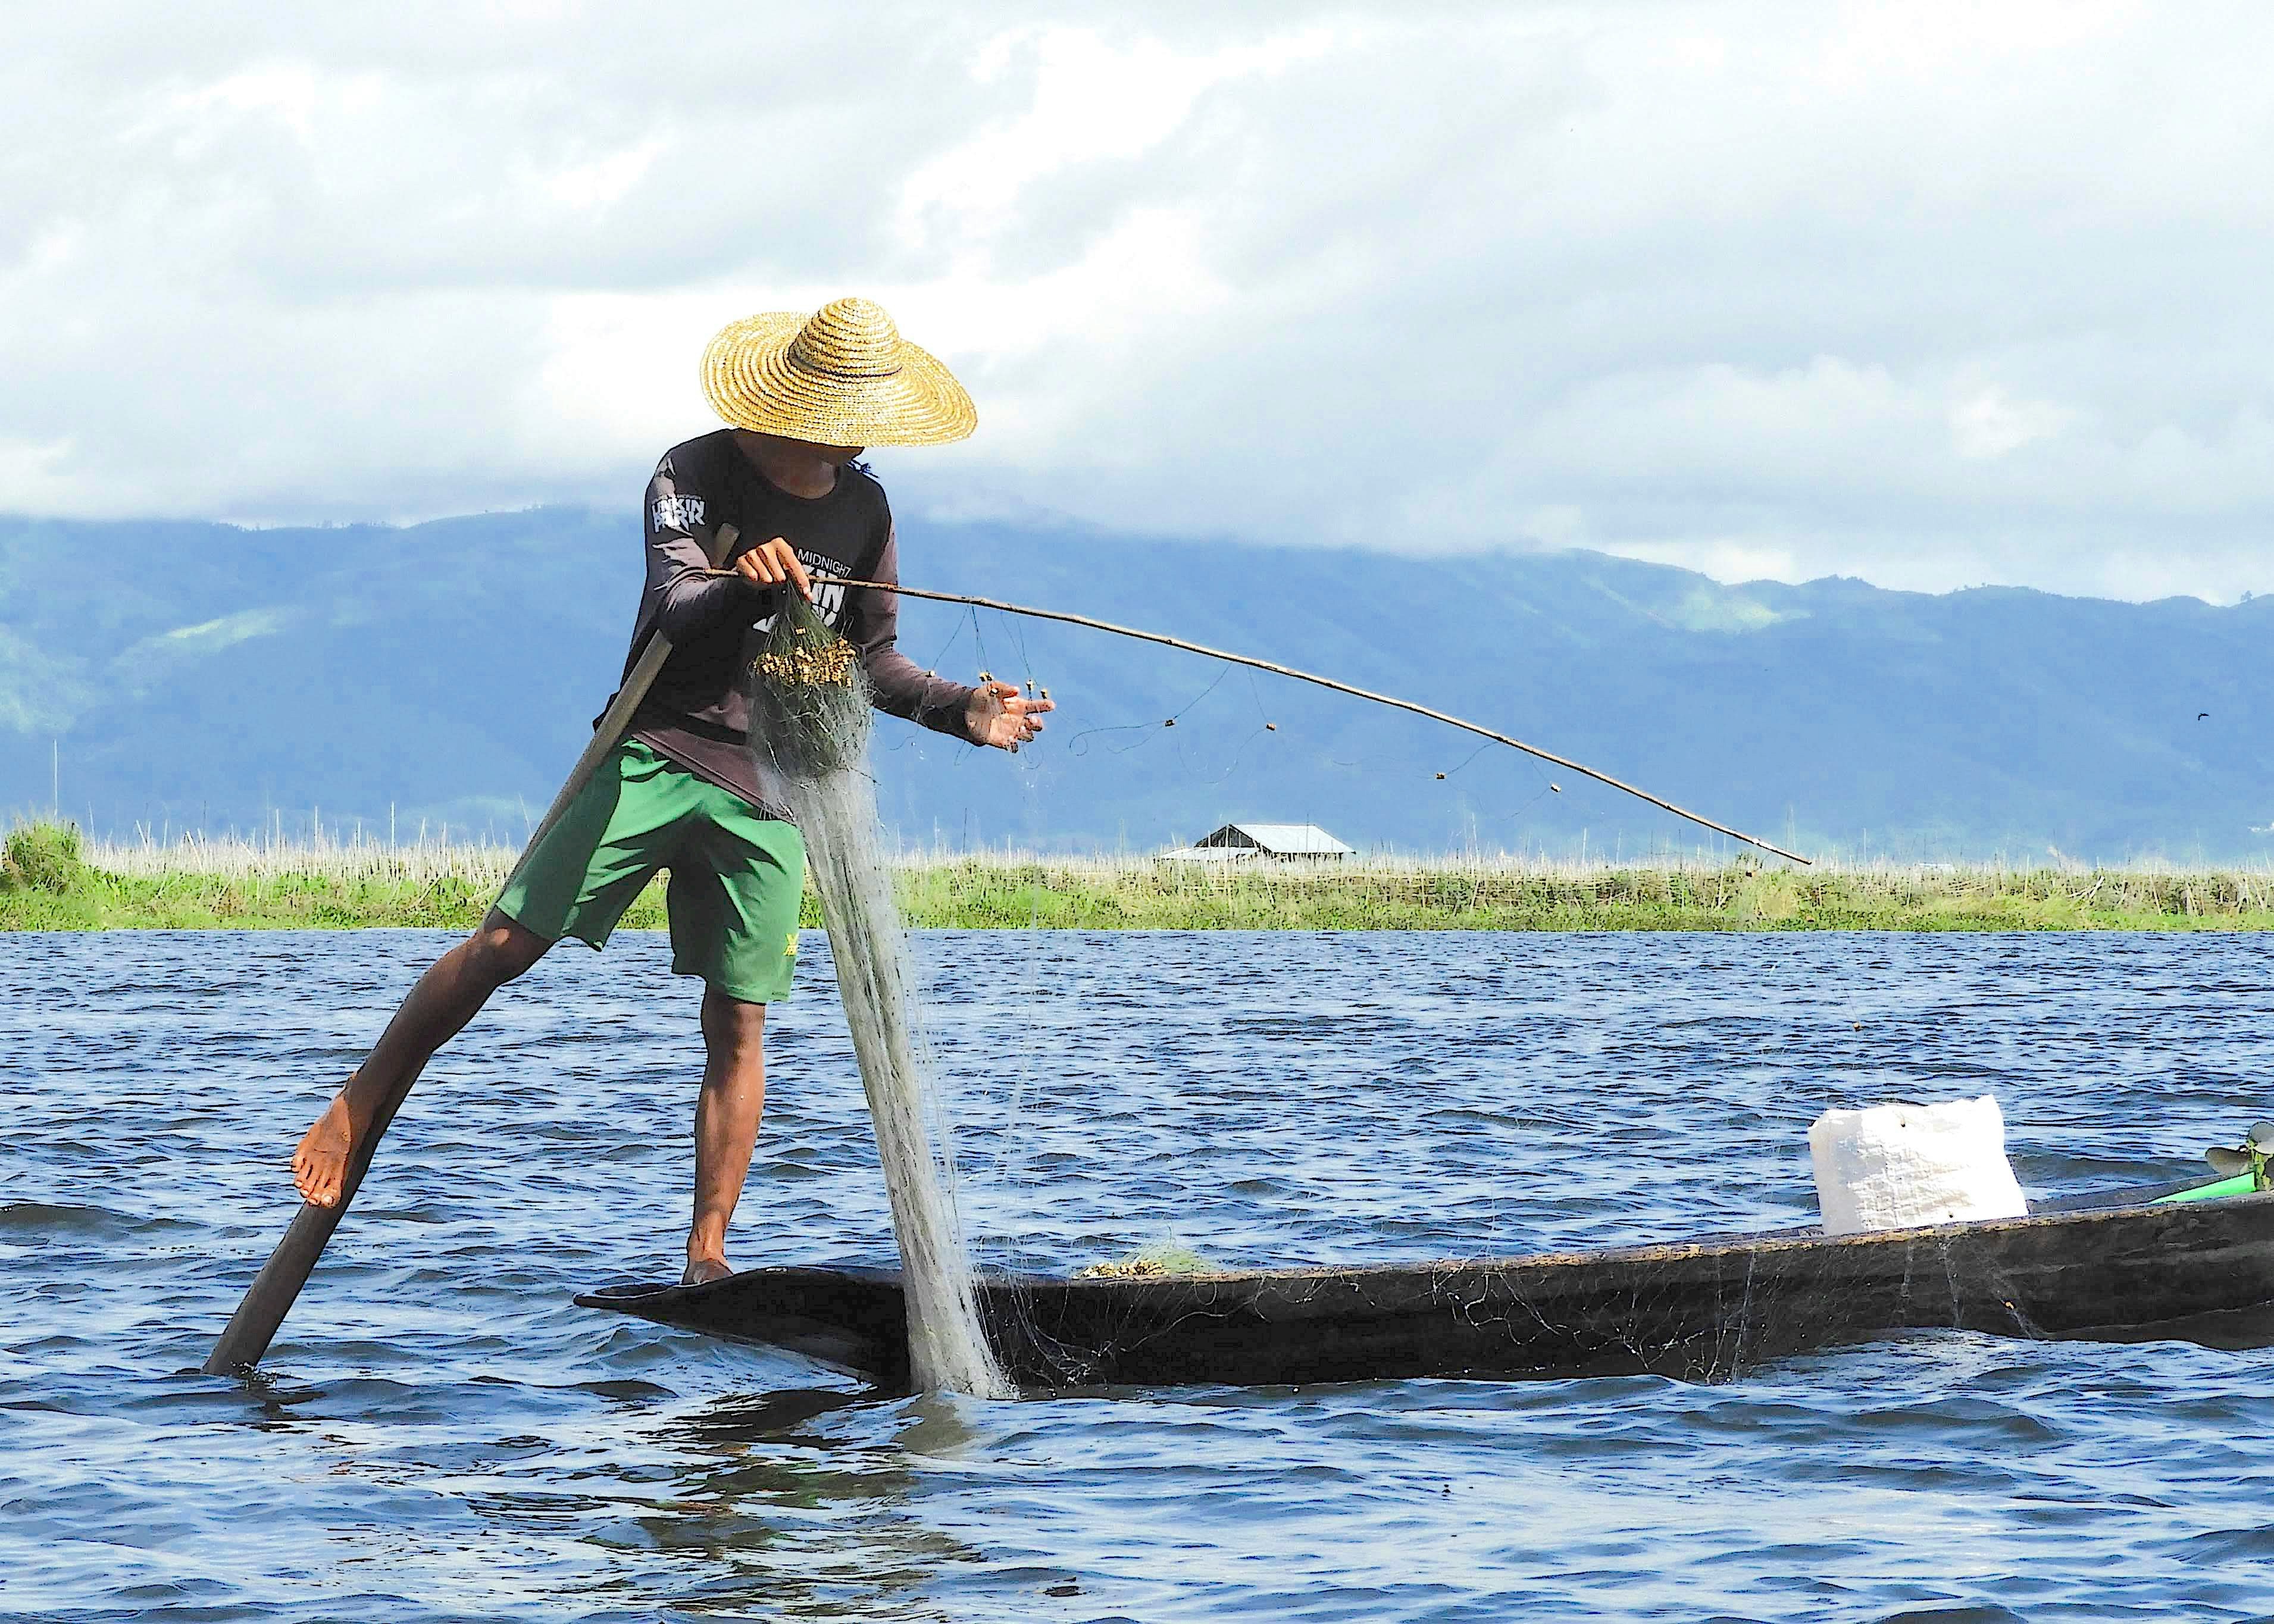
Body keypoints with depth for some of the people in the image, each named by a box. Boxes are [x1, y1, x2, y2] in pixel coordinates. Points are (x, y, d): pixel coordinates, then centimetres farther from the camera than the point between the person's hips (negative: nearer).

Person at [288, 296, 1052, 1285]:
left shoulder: (863, 511, 8)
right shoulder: (696, 475, -7)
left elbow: (869, 658, 19)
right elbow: (677, 615, -21)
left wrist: (961, 711, 4)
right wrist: (745, 587, -42)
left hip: (770, 789, 4)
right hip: (659, 752, -4)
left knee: (738, 1022, 0)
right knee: (505, 945, -9)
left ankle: (706, 1257, 5)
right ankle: (355, 1112, 4)